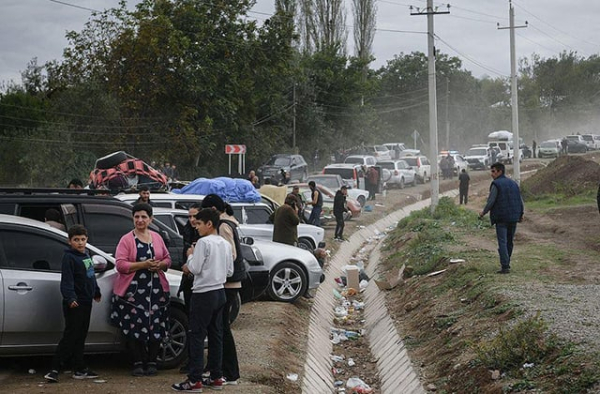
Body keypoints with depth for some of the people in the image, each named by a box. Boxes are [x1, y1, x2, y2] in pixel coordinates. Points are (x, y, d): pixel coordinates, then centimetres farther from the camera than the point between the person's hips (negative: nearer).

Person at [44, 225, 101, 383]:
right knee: (70, 336, -11)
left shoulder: (86, 255, 14)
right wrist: (70, 298, -33)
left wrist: (96, 292, 35)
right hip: (74, 304, -8)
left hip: (85, 302, 9)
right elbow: (67, 281, -21)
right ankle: (54, 370, -12)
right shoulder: (69, 257, -12)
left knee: (80, 337, 12)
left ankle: (80, 370, 18)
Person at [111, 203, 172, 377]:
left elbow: (167, 259, 17)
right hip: (132, 292, -3)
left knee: (155, 328, 1)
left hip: (156, 291, 3)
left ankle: (152, 362, 12)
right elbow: (120, 264, -9)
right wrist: (143, 265, -18)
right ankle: (138, 363, 8)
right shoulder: (126, 240, -1)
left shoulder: (157, 238, 12)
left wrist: (160, 265, -6)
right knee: (134, 329, -5)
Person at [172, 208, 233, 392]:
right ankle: (216, 377, 16)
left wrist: (190, 257, 2)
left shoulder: (204, 242, -15)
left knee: (197, 336, -3)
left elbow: (195, 268, -16)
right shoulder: (225, 244, 9)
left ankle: (195, 380, -3)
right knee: (216, 335, 12)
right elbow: (230, 271, 13)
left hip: (204, 294, -8)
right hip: (220, 292, 8)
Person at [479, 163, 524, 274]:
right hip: (513, 218, 7)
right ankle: (506, 263, 27)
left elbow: (491, 201, -13)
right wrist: (521, 214, 24)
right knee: (509, 242, 17)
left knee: (502, 242, -6)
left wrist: (483, 212, 2)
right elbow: (520, 201, 13)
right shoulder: (513, 183, 12)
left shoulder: (496, 184, -10)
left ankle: (505, 267, -12)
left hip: (501, 219, -7)